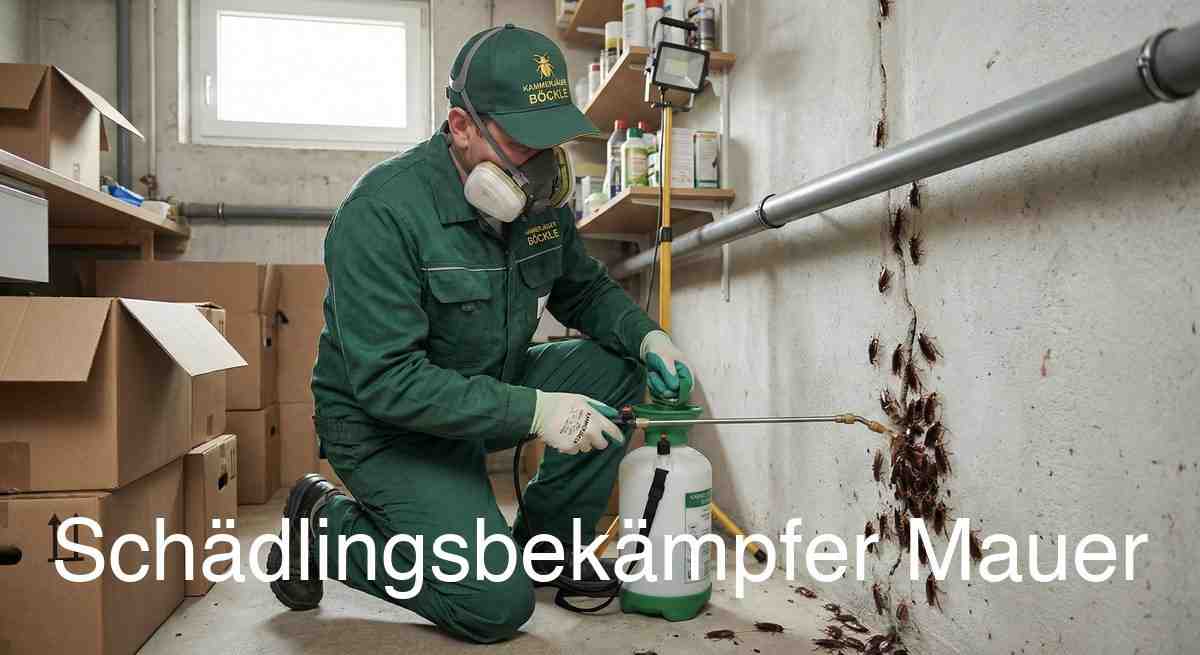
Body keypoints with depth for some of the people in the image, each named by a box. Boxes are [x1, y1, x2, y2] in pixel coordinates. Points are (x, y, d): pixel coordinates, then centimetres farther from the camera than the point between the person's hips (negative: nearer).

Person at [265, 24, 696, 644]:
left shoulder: (539, 198, -4)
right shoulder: (383, 210, -26)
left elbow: (587, 290, 11)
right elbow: (386, 380, -31)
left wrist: (645, 336, -10)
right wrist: (532, 410, -34)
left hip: (492, 388, 7)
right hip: (385, 423, -7)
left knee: (618, 368, -8)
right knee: (498, 604, -15)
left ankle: (548, 545, 6)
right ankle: (324, 523, 6)